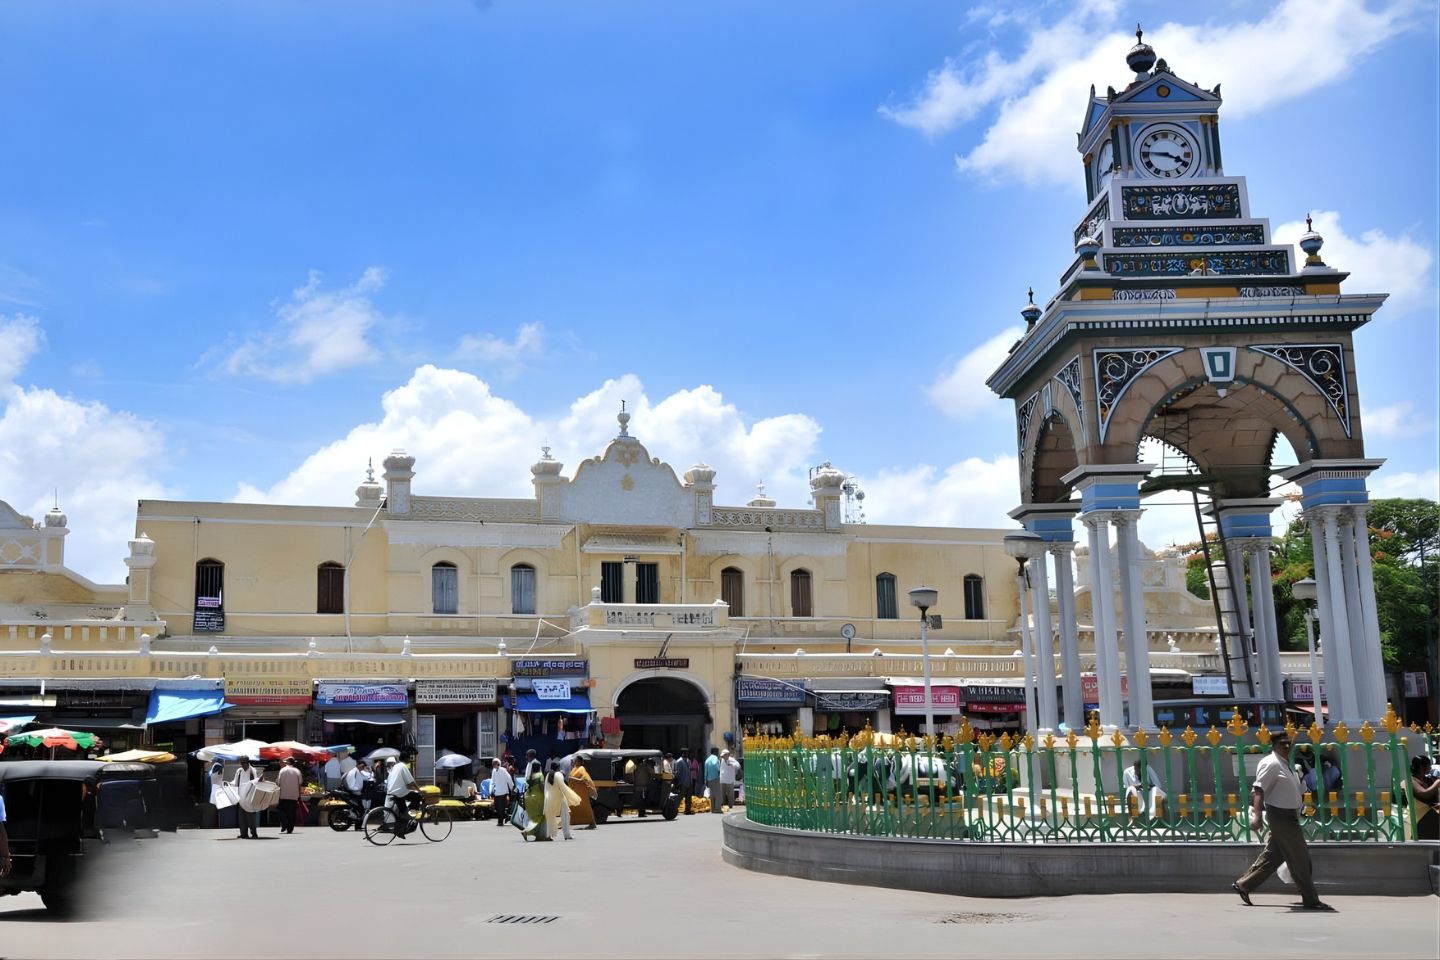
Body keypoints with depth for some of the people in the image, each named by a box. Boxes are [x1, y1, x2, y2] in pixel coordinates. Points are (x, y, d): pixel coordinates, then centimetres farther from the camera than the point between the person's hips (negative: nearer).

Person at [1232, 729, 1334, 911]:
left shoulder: (1284, 764, 16)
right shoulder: (1271, 764, -15)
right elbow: (1259, 789, -24)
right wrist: (1256, 815, -34)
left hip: (1288, 816, 10)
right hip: (1281, 816, -10)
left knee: (1272, 855, 12)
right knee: (1299, 859, -4)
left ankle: (1243, 885, 18)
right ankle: (1310, 900, 3)